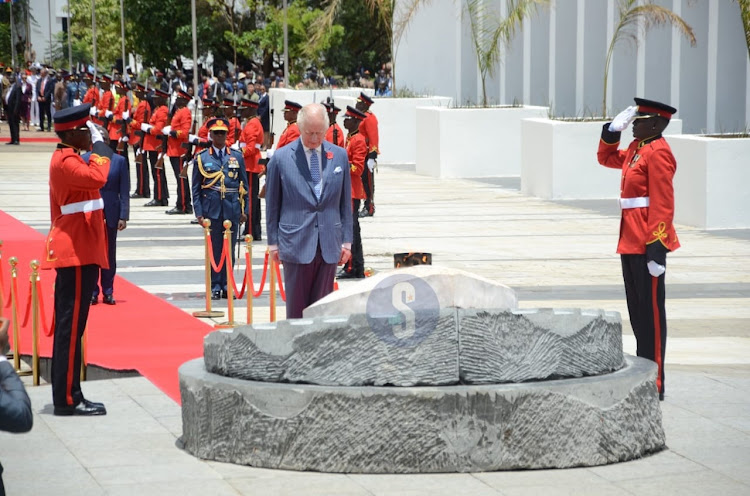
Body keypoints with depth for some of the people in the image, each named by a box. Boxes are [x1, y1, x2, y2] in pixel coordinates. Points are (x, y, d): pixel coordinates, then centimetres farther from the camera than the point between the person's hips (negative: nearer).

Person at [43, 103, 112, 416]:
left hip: (75, 252, 11)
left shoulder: (65, 159, 18)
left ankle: (67, 395, 16)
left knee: (68, 325, 11)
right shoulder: (66, 161, -15)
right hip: (76, 254, -11)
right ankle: (67, 399, -5)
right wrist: (99, 144, -22)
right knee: (71, 326, -8)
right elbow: (97, 178, -34)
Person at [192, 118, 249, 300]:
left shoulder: (237, 157, 9)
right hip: (211, 209, -1)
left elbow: (244, 186, 11)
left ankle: (227, 286, 12)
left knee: (229, 249, 5)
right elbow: (196, 189, 4)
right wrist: (199, 213, -3)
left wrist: (244, 210, 5)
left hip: (232, 210, 1)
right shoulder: (201, 158, 4)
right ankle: (215, 287, 7)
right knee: (214, 249, 1)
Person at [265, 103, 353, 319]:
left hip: (329, 244, 3)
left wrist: (346, 240, 8)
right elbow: (272, 204, 4)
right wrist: (273, 242, 2)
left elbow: (345, 202, 12)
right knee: (296, 307, 0)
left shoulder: (339, 155, 7)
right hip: (296, 243, -3)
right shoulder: (281, 158, -1)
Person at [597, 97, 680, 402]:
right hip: (631, 240, 9)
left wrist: (655, 248, -23)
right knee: (637, 309, 14)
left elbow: (663, 204, -19)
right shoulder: (636, 149, 14)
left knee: (650, 311, -4)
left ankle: (654, 385, 0)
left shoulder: (658, 153, -14)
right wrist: (613, 129, 14)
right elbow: (606, 158, 32)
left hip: (647, 243, -9)